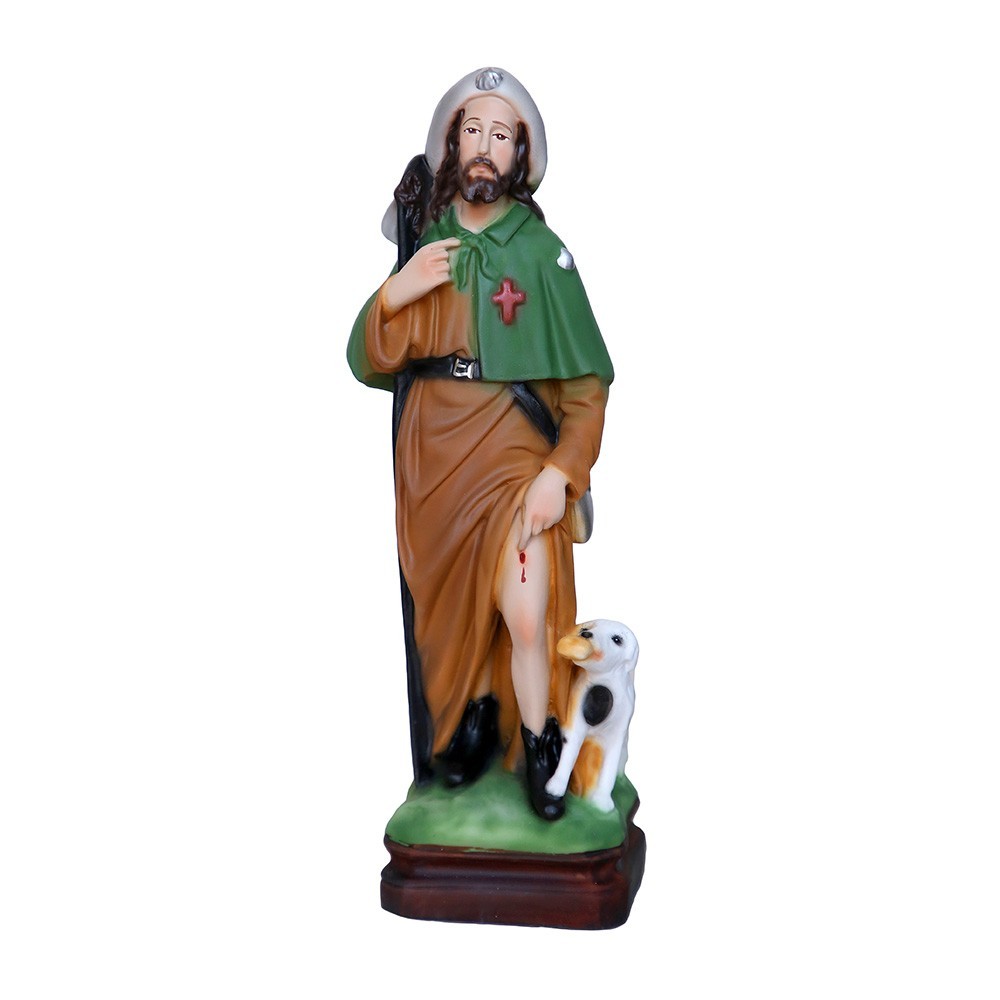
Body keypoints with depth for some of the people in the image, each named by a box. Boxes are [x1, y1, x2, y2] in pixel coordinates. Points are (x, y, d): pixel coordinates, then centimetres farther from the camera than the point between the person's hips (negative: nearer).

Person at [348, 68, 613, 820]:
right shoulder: (422, 245, 7)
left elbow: (586, 384, -5)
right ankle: (476, 715, 34)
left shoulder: (542, 252, -4)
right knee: (458, 606, 11)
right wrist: (394, 295, -12)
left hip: (515, 458, -3)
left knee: (527, 616, -15)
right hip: (434, 459, 4)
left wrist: (562, 472, -16)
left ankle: (539, 752, 5)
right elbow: (371, 364, 6)